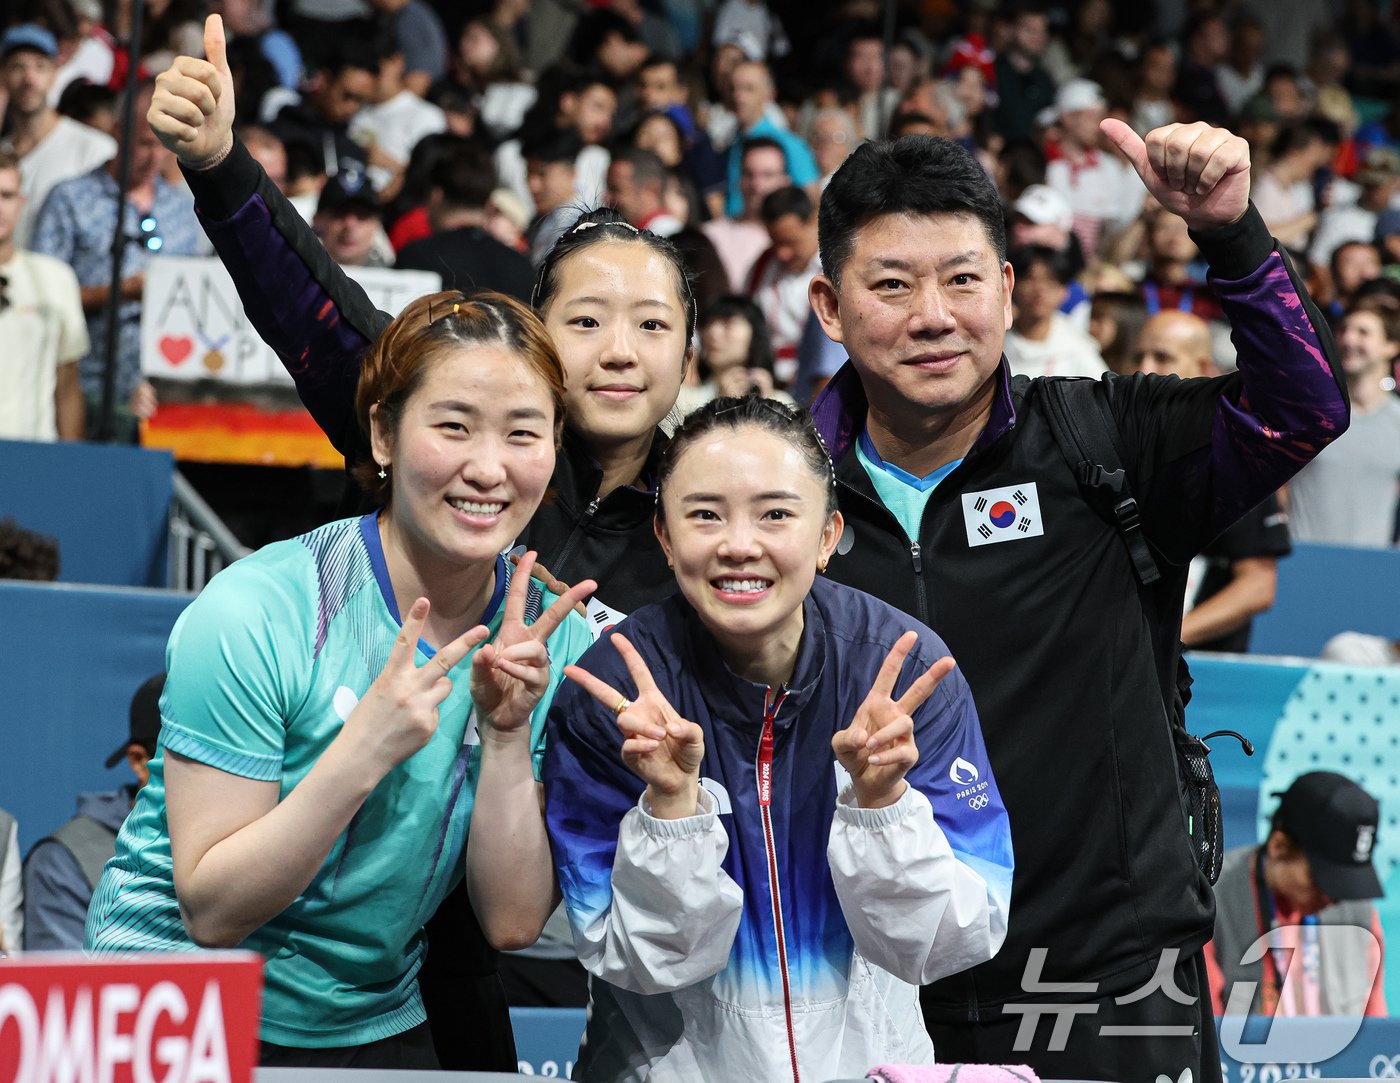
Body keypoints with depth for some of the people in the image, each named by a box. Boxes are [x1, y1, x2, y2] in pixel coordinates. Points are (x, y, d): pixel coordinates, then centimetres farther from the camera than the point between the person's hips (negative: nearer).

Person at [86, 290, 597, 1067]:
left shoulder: (554, 640, -3)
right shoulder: (252, 616, -17)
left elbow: (511, 923, -5)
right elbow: (209, 912, -18)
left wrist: (508, 736, -18)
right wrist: (363, 752, -28)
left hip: (378, 1026, 3)